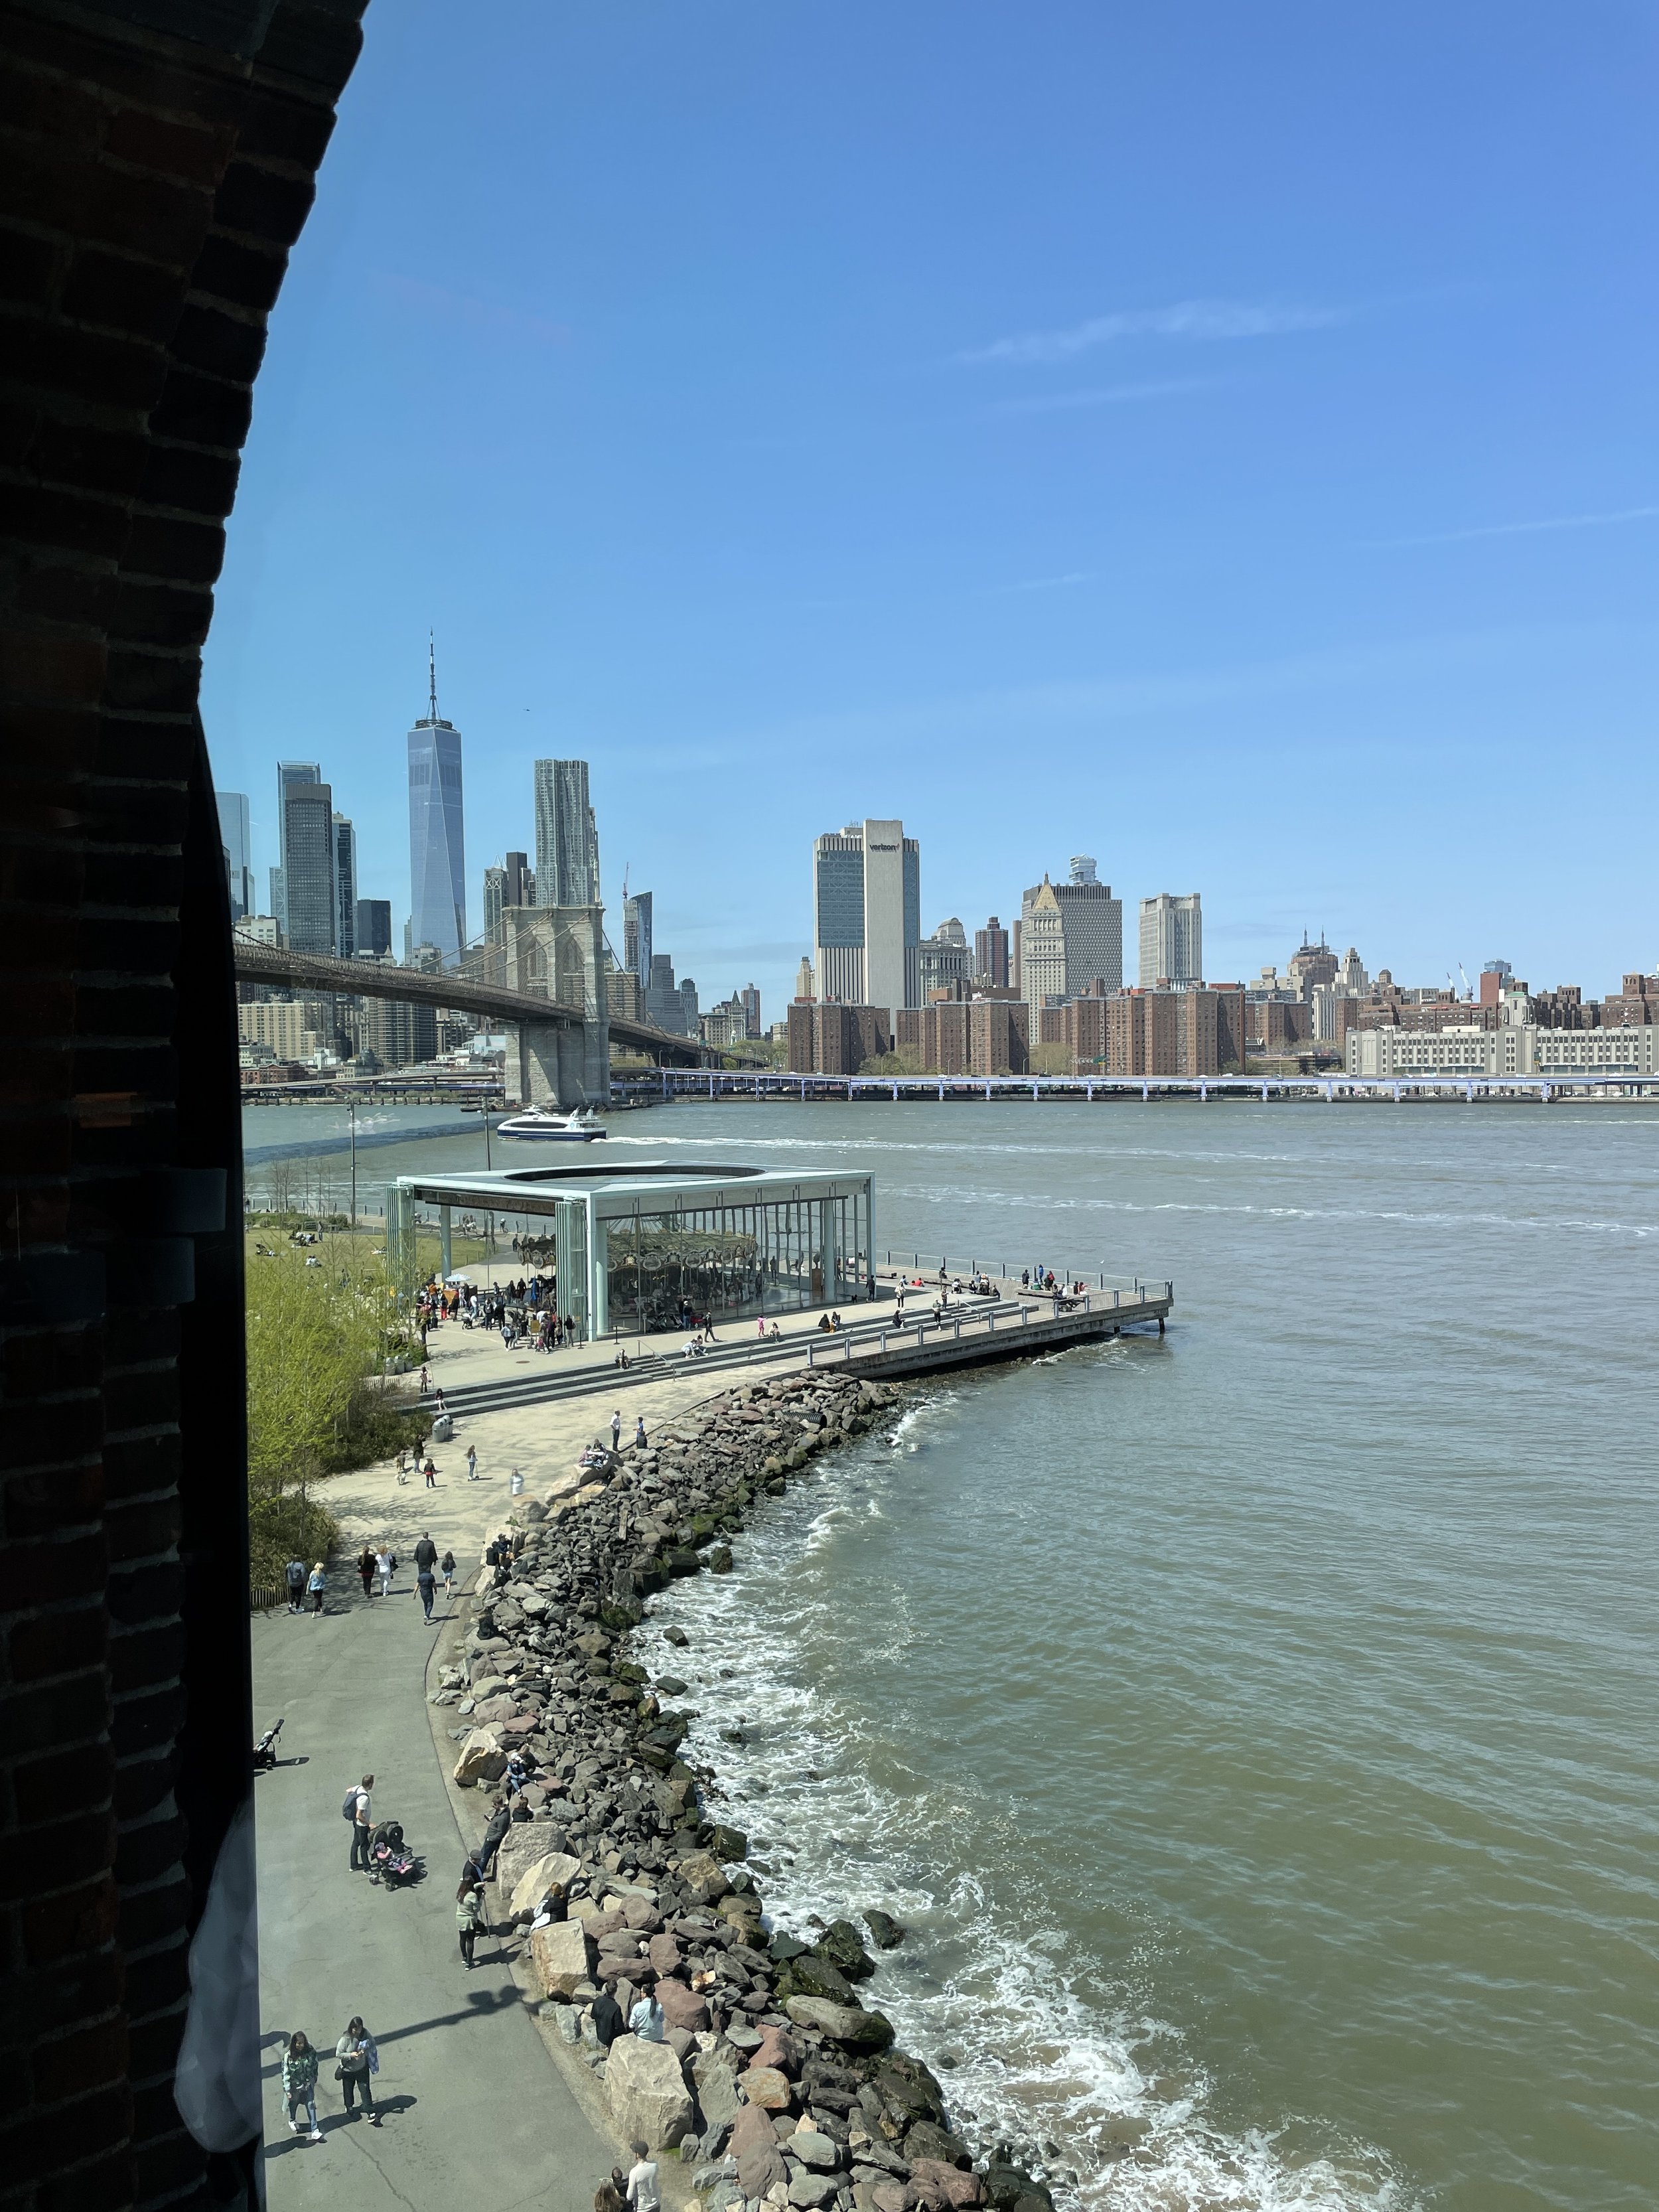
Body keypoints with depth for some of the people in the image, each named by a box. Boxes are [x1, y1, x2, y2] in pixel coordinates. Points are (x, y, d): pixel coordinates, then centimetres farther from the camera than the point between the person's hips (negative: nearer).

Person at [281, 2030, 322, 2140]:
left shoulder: (310, 2052, -16)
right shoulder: (288, 2056, -23)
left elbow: (315, 2066, -1)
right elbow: (285, 2073, -17)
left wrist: (314, 2080, 8)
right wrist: (287, 2090, -15)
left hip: (308, 2084, 1)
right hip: (295, 2085, -1)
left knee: (311, 2105, -2)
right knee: (293, 2103, 24)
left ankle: (315, 2131, 1)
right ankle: (292, 2120, 53)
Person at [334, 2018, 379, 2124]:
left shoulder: (365, 2033, -14)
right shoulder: (345, 2039, -25)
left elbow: (372, 2043, 0)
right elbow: (338, 2054, -18)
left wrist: (366, 2050, -19)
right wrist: (351, 2055, -31)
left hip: (363, 2068, 2)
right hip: (348, 2070, -2)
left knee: (365, 2090, 2)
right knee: (348, 2091, 20)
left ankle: (371, 2115, 8)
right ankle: (349, 2109, 48)